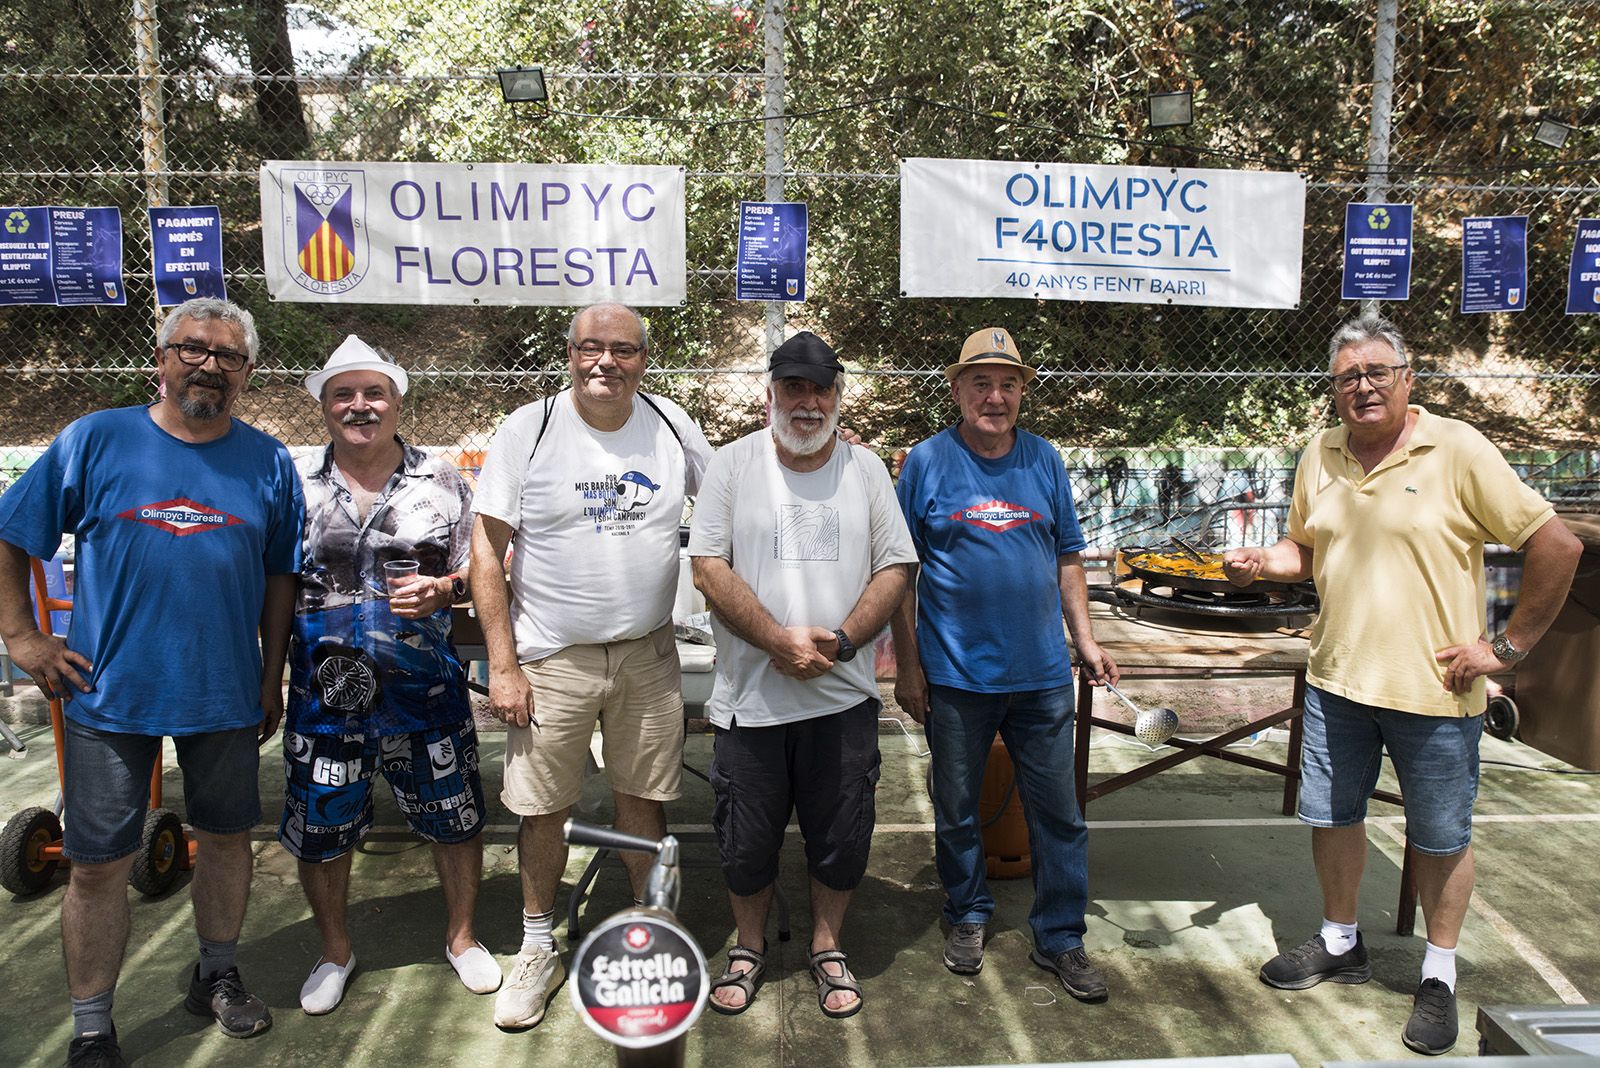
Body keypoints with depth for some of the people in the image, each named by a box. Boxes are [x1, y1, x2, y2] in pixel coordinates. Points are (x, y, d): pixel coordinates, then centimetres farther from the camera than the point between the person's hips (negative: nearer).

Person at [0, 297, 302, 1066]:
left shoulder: (269, 463, 1)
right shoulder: (94, 440, -4)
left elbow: (280, 578, 5)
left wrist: (272, 678, 5)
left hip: (226, 695, 2)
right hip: (111, 695, -2)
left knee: (227, 836, 15)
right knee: (99, 865, 6)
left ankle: (216, 976, 38)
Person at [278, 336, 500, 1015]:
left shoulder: (442, 482, 2)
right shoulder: (294, 486, 3)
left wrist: (443, 590, -14)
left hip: (425, 691, 0)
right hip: (324, 692, 1)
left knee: (453, 818, 9)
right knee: (319, 828, 12)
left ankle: (462, 937, 33)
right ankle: (335, 951, 37)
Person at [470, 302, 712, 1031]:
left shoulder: (670, 424, 0)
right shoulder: (528, 429, -7)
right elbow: (487, 547, -7)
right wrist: (502, 664, -11)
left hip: (647, 653, 2)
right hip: (551, 660, -2)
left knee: (642, 798, 13)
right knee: (543, 809, 7)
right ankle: (538, 951, 28)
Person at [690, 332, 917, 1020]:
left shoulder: (866, 469, 6)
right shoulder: (734, 463, -1)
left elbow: (894, 569, 3)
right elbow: (709, 569, -7)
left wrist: (840, 641, -12)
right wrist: (780, 641, -16)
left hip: (843, 696, 2)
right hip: (750, 696, -1)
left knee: (842, 835, 11)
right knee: (747, 838, 11)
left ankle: (827, 946, 35)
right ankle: (749, 946, 35)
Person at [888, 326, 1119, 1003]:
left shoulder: (1044, 460, 5)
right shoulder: (928, 461, -4)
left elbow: (1066, 558, 13)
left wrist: (1085, 640, 8)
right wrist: (907, 665, -5)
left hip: (1042, 674, 2)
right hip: (956, 675, -2)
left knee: (1058, 812, 9)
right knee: (956, 810, 13)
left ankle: (1059, 937, 26)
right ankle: (968, 917, 35)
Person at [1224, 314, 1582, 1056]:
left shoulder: (1457, 450, -11)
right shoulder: (1320, 456, 4)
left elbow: (1556, 545, -10)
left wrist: (1508, 644, -9)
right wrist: (1261, 563, -5)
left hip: (1433, 688, -4)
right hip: (1337, 680, 5)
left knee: (1441, 838, 11)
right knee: (1330, 817, 16)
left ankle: (1439, 976, 31)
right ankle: (1339, 944, 38)